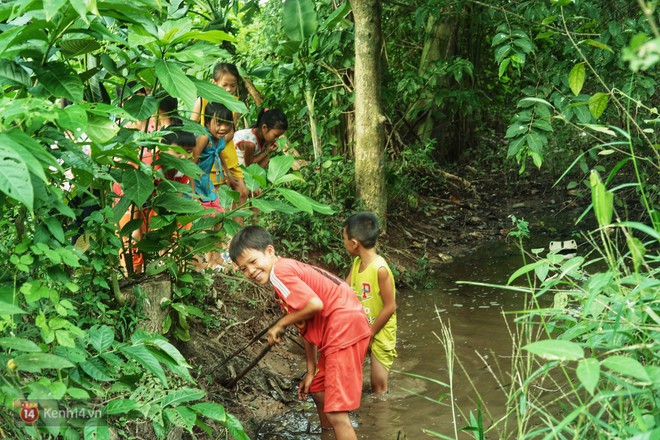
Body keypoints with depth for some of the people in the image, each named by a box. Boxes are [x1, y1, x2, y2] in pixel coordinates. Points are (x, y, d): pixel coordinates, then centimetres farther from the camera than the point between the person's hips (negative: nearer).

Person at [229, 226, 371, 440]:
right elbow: (308, 328, 20)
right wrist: (311, 371, 19)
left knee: (335, 414, -12)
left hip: (345, 330, -11)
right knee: (318, 390, 29)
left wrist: (281, 325, -9)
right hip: (337, 333, 11)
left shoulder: (279, 272, -12)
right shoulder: (290, 268, 19)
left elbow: (315, 304, -24)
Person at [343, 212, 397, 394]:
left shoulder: (380, 269, -25)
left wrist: (370, 333, -16)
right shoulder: (357, 263, -2)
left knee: (379, 385, 4)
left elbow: (390, 307, -22)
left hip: (380, 333, -7)